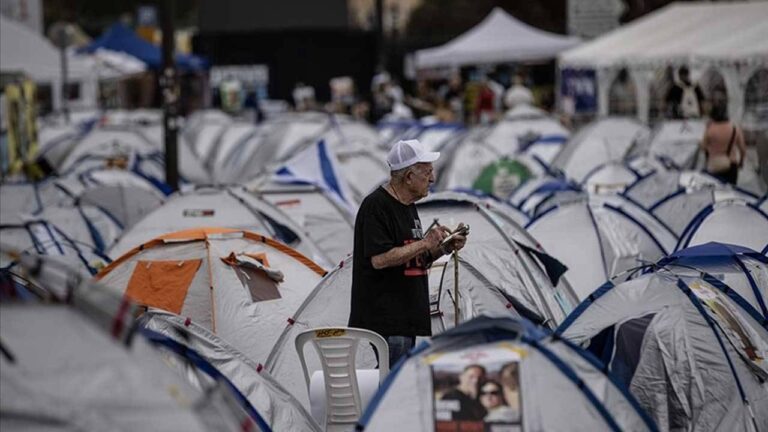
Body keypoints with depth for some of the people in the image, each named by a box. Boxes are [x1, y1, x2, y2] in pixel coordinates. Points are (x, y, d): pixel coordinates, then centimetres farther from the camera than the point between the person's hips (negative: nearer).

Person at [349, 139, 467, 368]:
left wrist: (444, 248, 7)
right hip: (385, 321, -10)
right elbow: (379, 259, -22)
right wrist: (424, 243, -17)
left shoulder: (408, 206, 17)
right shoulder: (376, 206, -13)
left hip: (406, 318, 10)